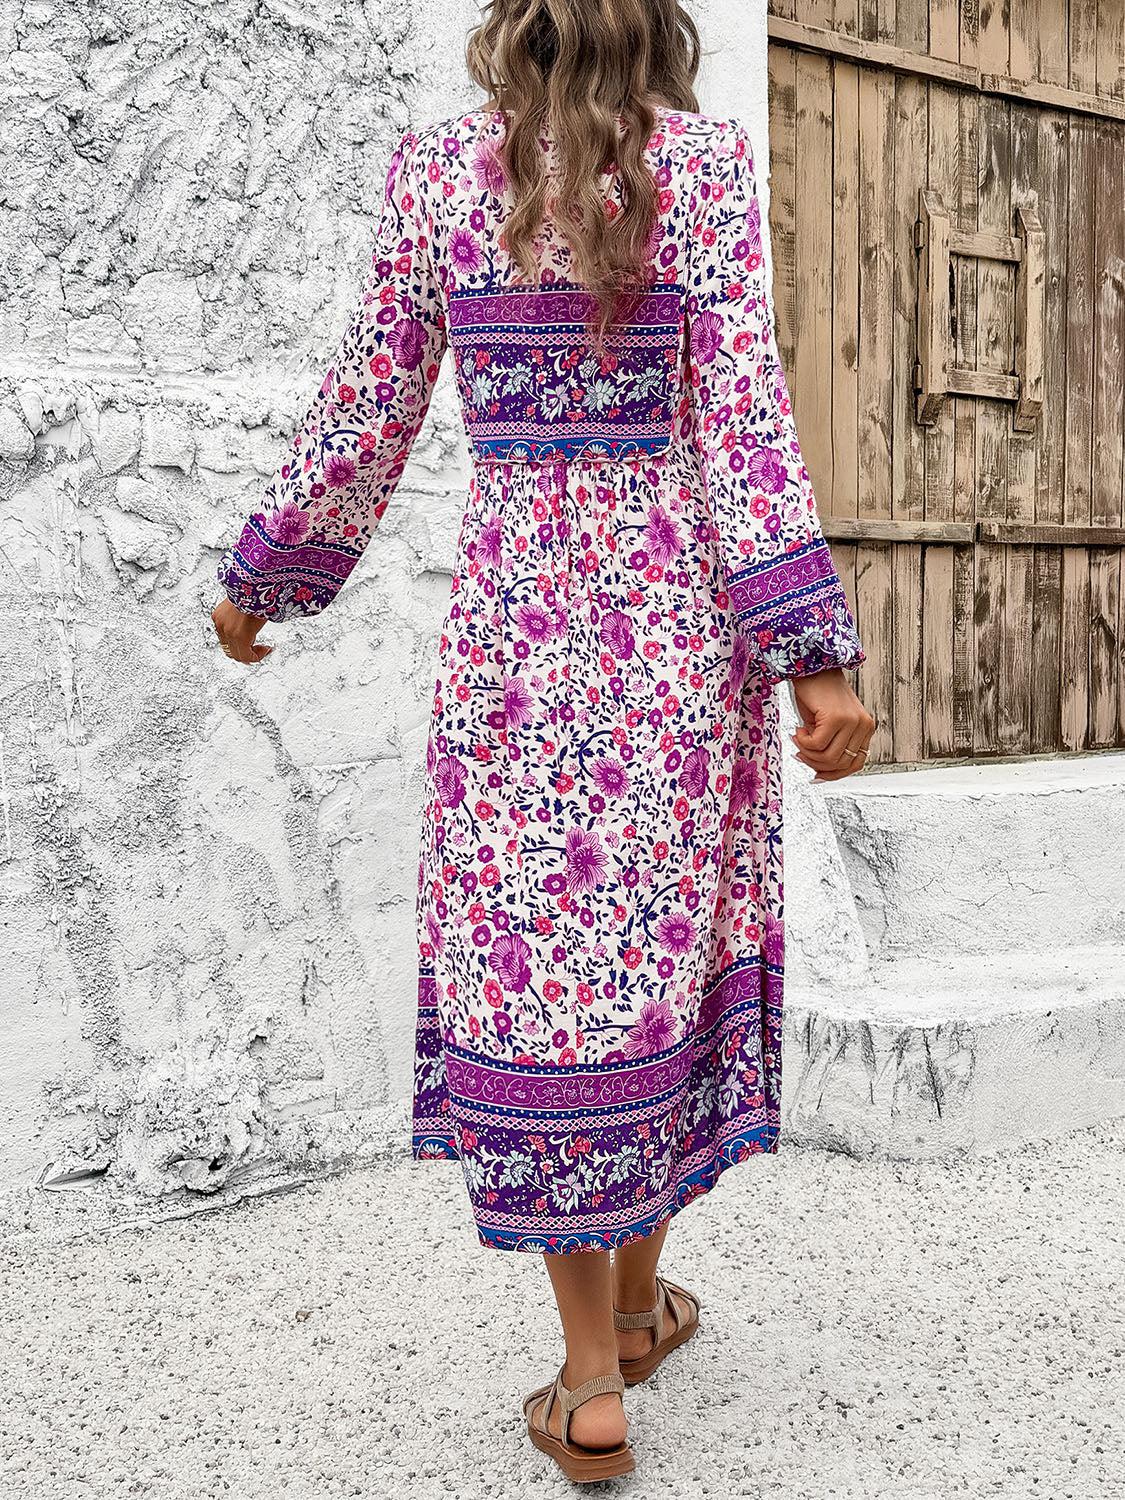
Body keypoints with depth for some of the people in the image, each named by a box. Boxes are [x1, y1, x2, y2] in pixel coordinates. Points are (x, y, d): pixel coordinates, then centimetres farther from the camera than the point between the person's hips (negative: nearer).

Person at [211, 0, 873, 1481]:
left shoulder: (437, 170, 3)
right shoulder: (705, 164, -2)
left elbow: (366, 410, 4)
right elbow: (743, 414, -11)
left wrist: (263, 574, 18)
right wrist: (814, 654, -12)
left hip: (511, 623, 1)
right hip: (676, 623, 0)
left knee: (532, 963, 6)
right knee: (667, 946, 14)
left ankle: (592, 1377, 11)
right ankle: (638, 1292, 30)